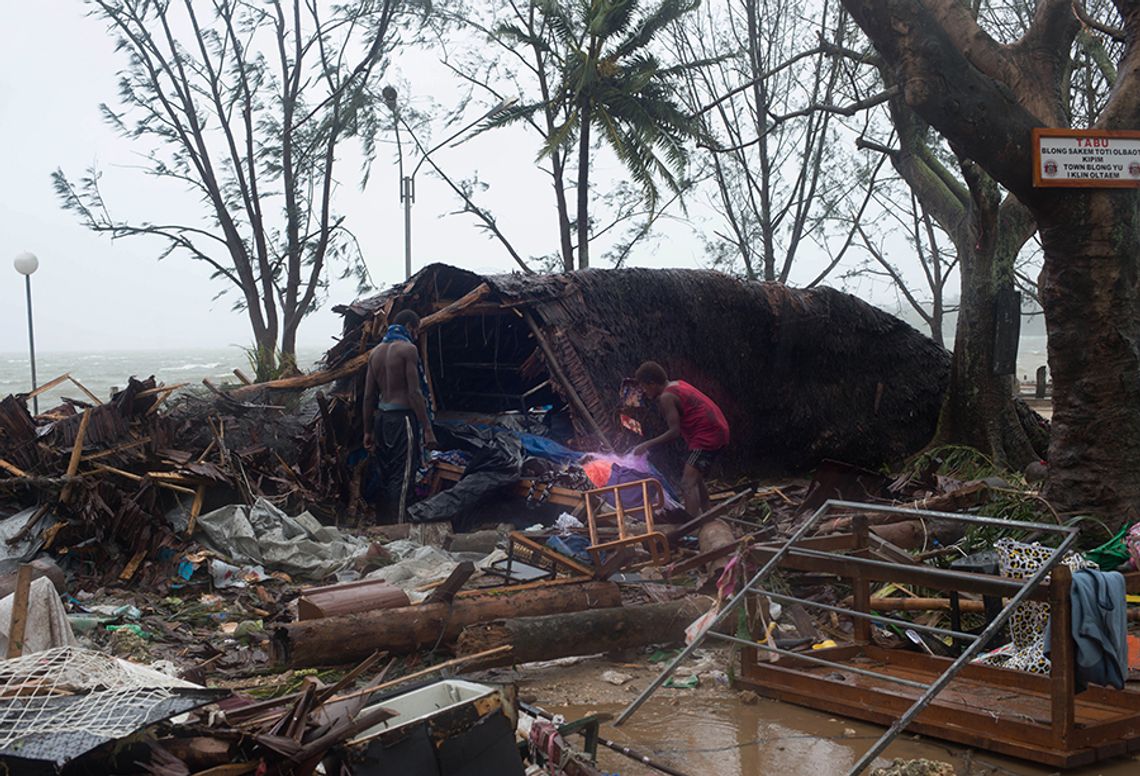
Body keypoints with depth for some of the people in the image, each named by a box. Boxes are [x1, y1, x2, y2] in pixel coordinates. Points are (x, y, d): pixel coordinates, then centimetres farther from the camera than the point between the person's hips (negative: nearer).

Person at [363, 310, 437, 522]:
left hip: (381, 417, 8)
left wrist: (368, 431, 18)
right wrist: (427, 429, -14)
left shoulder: (376, 352, 13)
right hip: (402, 417, -8)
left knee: (386, 474, 15)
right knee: (402, 478, -6)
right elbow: (414, 393, -15)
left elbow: (369, 395, 13)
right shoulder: (408, 349, -9)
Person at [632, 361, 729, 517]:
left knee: (688, 484, -16)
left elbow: (675, 431, -16)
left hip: (707, 436, -10)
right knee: (696, 478, 25)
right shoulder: (678, 384, 15)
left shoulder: (666, 397, -12)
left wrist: (647, 445, -11)